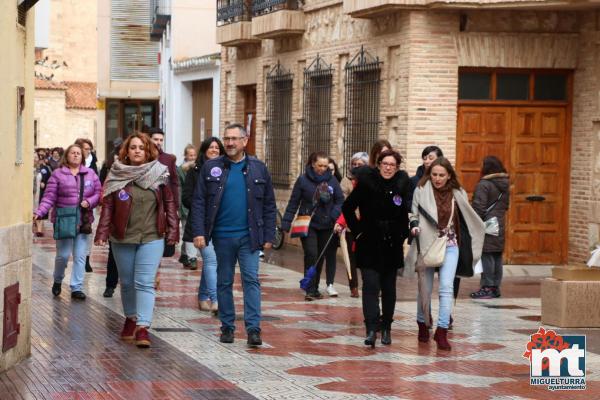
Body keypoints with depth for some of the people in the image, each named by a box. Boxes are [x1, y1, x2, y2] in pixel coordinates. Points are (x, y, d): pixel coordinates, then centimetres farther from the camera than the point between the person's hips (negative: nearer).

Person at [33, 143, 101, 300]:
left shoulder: (90, 174, 7)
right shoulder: (58, 174, -2)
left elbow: (98, 193, 8)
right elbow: (49, 197, -7)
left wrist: (90, 202, -12)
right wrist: (39, 212, -20)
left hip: (83, 221, 3)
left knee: (80, 256, 3)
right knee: (63, 255, -2)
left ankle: (77, 288, 11)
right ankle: (57, 281, 24)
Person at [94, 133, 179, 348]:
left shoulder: (159, 174, 1)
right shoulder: (117, 175, 1)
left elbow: (170, 204, 4)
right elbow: (107, 206, -1)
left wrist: (173, 231, -2)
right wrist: (102, 233, -9)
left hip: (151, 238, -2)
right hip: (122, 238, 2)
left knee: (144, 283, -10)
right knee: (127, 282, 13)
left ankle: (142, 327, -15)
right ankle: (131, 318, 31)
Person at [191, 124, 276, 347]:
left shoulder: (258, 169, 4)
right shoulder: (210, 168, 3)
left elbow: (269, 206, 7)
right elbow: (198, 202, 1)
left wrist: (269, 236, 1)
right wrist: (199, 232, -9)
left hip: (249, 236, -1)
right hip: (222, 236, 1)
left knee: (251, 280, -7)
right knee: (224, 282, 9)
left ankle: (253, 328, -8)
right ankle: (227, 327, 18)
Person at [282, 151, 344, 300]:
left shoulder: (332, 180, 3)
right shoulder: (303, 180, -3)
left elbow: (340, 200, 5)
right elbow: (293, 202, -1)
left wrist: (335, 215, -13)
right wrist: (286, 222, -5)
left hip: (326, 225, 2)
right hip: (308, 225, -2)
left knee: (320, 257, 9)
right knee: (311, 255, -10)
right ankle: (311, 290, -7)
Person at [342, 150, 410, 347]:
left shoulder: (402, 185, -1)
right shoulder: (367, 183, -7)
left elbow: (407, 214, 11)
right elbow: (347, 207, 1)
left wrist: (403, 234, 3)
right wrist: (357, 229, -2)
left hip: (392, 246, 2)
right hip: (369, 244, -2)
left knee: (389, 288, 10)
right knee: (370, 286, -11)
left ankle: (386, 328, 21)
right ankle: (371, 329, -16)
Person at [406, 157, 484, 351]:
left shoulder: (457, 194, 3)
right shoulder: (421, 191, -3)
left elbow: (467, 218, 15)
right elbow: (414, 214, 3)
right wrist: (414, 226, -17)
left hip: (450, 246, 1)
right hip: (426, 244, -1)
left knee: (447, 287, -12)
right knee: (425, 289, 8)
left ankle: (442, 330, -13)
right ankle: (423, 324, 30)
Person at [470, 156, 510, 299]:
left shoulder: (484, 185, -13)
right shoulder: (505, 186, 12)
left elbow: (479, 208, -15)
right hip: (500, 226, 8)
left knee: (486, 257, -6)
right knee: (497, 257, 11)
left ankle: (487, 288, -6)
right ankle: (496, 287, 16)